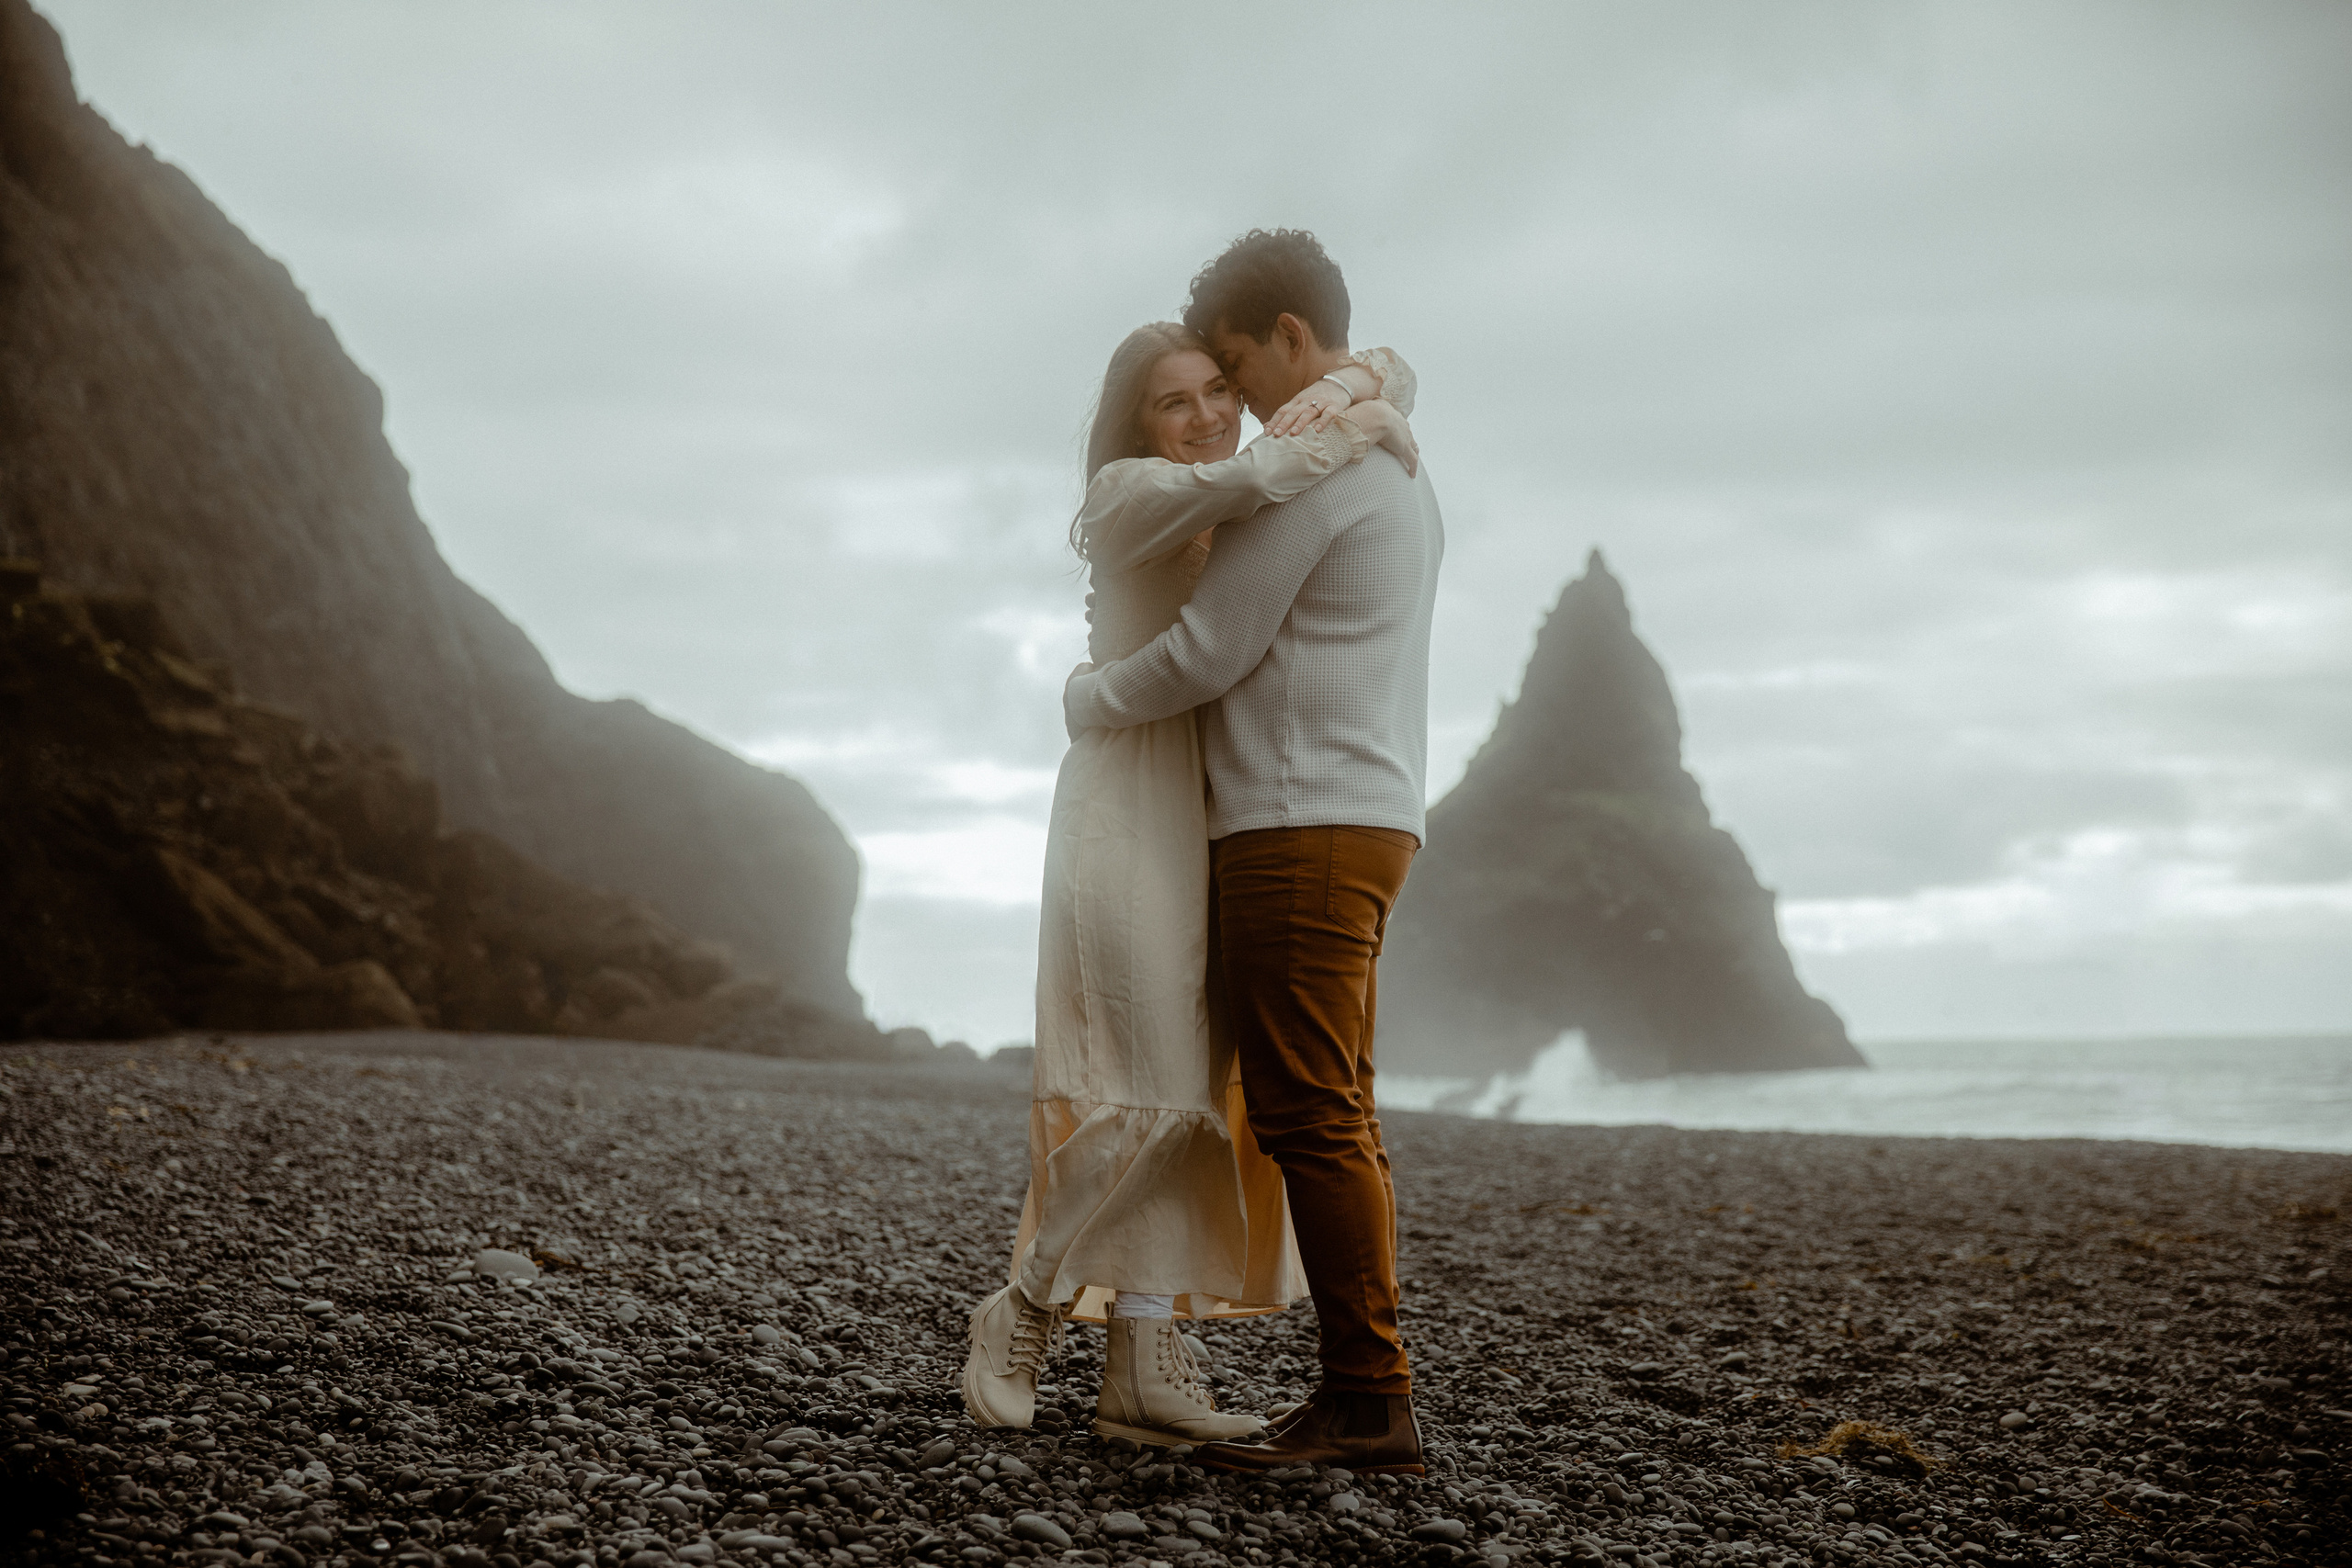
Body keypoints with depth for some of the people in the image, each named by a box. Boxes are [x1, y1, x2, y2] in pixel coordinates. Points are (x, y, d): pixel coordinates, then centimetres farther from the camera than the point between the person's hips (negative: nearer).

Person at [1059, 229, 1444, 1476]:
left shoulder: (1307, 471, -12)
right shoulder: (1403, 476, 20)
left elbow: (1206, 656, -12)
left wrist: (1088, 701, 5)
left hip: (1297, 832, -10)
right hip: (1369, 821, 10)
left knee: (1310, 1116, -10)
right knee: (1332, 1119, 7)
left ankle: (1370, 1399, -10)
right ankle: (1359, 1401, 7)